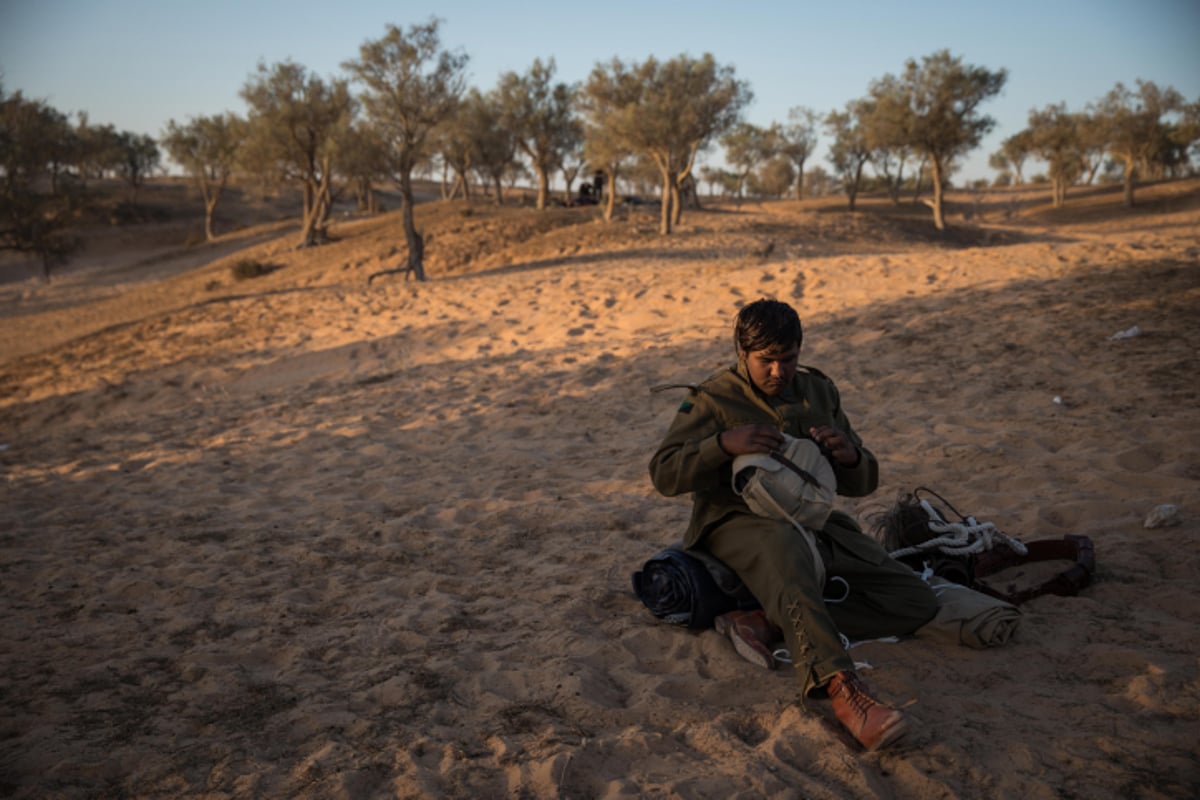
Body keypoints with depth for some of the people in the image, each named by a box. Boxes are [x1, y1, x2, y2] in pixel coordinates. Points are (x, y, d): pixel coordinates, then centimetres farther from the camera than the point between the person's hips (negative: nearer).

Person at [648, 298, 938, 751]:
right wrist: (725, 443, -23)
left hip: (816, 525, 6)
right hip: (740, 522, -5)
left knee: (918, 604, -12)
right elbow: (663, 475, -7)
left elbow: (862, 484, 17)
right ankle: (842, 689, -53)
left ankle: (767, 622, -24)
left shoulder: (820, 392, 16)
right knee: (782, 545, -43)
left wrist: (850, 455, -9)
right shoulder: (713, 399, 3)